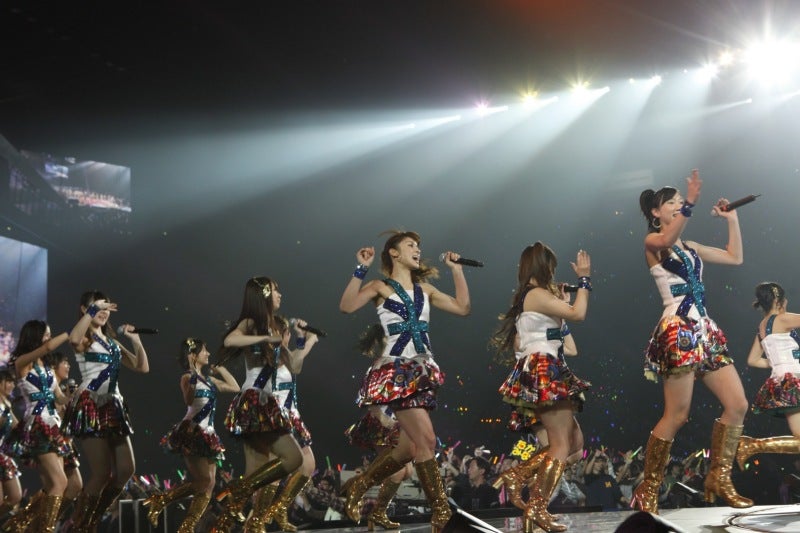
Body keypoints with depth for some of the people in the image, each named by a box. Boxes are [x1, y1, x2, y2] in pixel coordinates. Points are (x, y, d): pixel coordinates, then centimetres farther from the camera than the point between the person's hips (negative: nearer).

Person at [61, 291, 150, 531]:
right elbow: (73, 339, -30)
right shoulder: (85, 338, -1)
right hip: (90, 406, -8)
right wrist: (92, 310, -22)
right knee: (102, 473, -12)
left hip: (113, 406, 8)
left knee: (126, 470, 2)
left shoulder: (112, 341, 21)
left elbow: (143, 367, 19)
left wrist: (136, 340, 7)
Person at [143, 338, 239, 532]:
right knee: (204, 481, -16)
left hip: (207, 435, 9)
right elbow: (188, 400, -22)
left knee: (209, 484, 2)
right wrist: (193, 377, -30)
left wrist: (221, 370, 22)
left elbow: (235, 388, 23)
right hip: (192, 432, -8)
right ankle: (159, 500, -12)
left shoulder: (208, 379, 17)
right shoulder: (187, 377, -5)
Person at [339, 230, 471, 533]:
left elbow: (462, 308, 11)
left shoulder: (425, 289, 18)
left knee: (409, 446, 7)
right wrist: (361, 270, -16)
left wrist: (456, 269, 13)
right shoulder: (380, 287, 2)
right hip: (397, 371, -7)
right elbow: (346, 306, -14)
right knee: (426, 440, -15)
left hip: (421, 372, 7)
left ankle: (359, 488, 26)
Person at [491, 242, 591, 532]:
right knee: (562, 444, -12)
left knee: (575, 440, 12)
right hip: (545, 373, -10)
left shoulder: (526, 297, 20)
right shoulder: (538, 294, -10)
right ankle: (536, 509, -16)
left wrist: (561, 300, 20)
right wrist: (584, 278, -6)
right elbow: (578, 314, -17)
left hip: (540, 375, 10)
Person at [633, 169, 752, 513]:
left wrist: (732, 220, 21)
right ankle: (647, 491, -1)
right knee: (677, 416, -10)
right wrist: (691, 203, -35)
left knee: (737, 405, 2)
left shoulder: (690, 247, 20)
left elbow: (735, 257, 25)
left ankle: (719, 480, 11)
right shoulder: (651, 242, -1)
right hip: (678, 331, -8)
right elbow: (667, 239, -26)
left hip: (704, 330, 8)